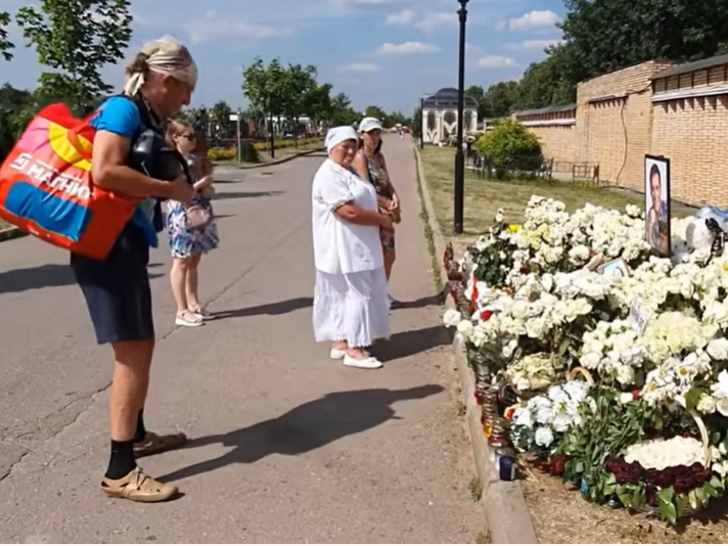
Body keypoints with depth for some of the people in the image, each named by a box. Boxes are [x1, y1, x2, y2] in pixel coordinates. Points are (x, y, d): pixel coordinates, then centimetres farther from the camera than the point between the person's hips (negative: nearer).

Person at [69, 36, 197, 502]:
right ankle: (119, 471, -1)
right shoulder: (123, 109, -12)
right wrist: (169, 189, -16)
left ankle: (136, 435, 37)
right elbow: (105, 172, -26)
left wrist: (182, 190, 4)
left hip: (129, 245, 10)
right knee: (132, 354, -8)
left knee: (142, 346, 19)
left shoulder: (147, 120, 16)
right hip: (107, 245, -10)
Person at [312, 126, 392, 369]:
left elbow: (362, 201, 24)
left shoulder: (346, 172, 16)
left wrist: (381, 214, 5)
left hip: (355, 247, 10)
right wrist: (382, 220, -13)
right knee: (358, 293, -6)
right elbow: (349, 212, -25)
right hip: (345, 248, -10)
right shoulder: (329, 175, -18)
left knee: (344, 294, 13)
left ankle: (341, 342, 21)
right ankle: (354, 349, 1)